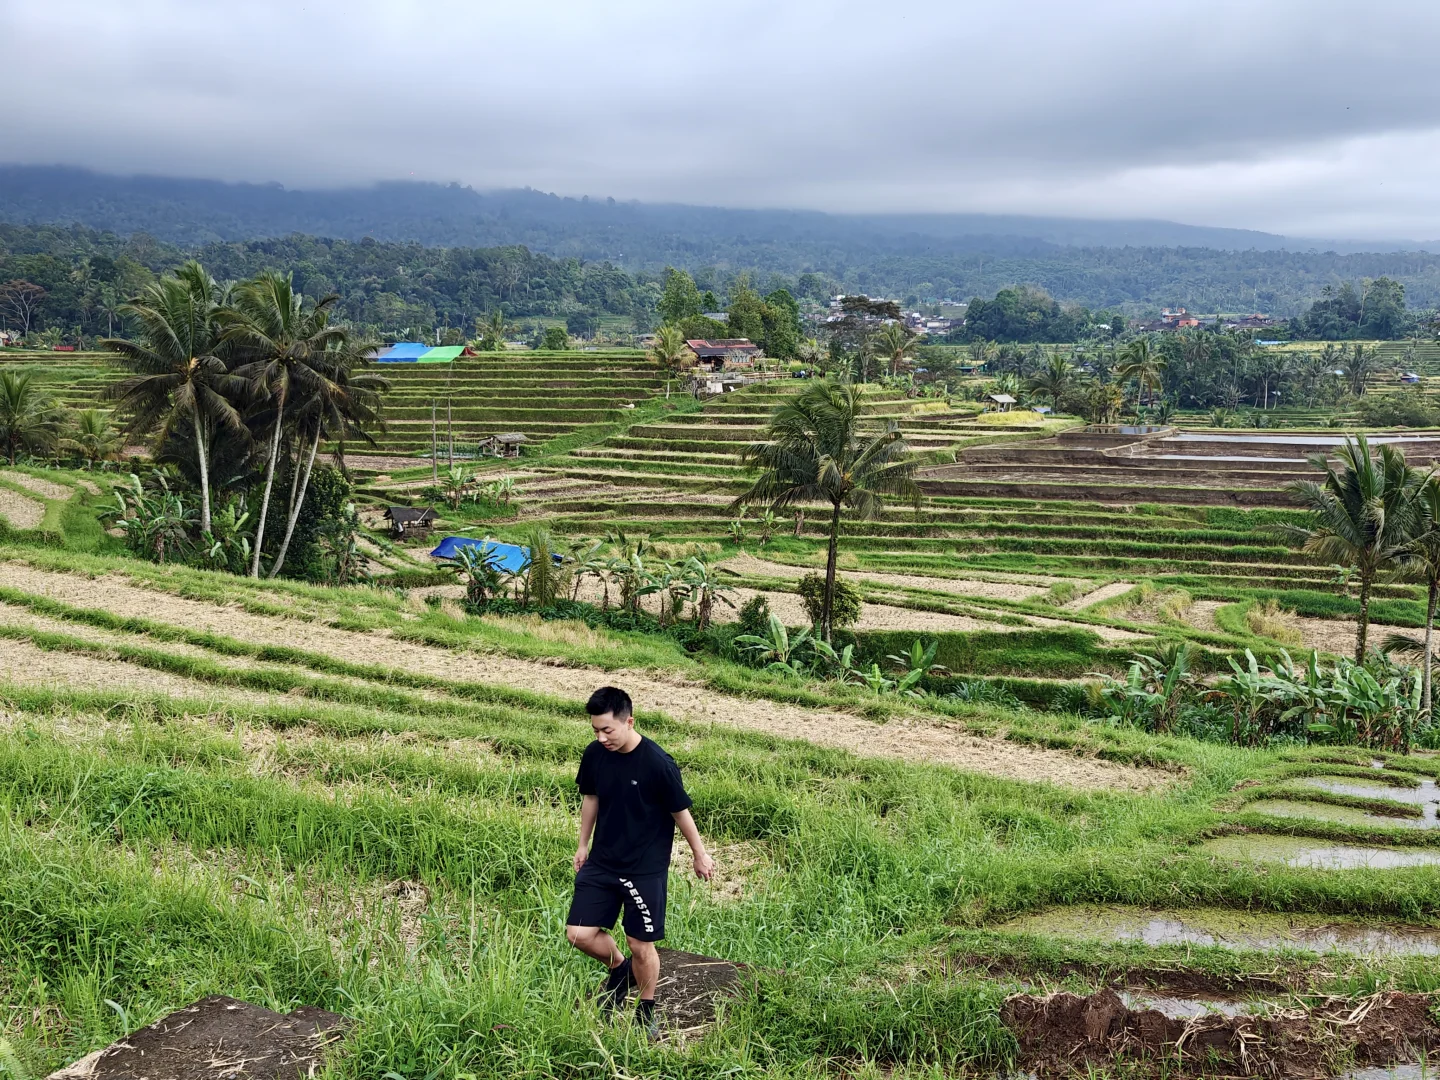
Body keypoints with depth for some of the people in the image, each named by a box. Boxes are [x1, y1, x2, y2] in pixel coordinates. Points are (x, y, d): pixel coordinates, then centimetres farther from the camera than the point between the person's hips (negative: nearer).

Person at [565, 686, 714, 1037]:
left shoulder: (658, 764, -22)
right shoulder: (595, 754, -7)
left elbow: (680, 811, -10)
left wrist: (700, 855, 0)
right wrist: (583, 844, 18)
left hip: (645, 869, -5)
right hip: (602, 863, 5)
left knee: (641, 945, 4)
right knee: (579, 933, 0)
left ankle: (646, 1012, 29)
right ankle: (620, 968, 31)